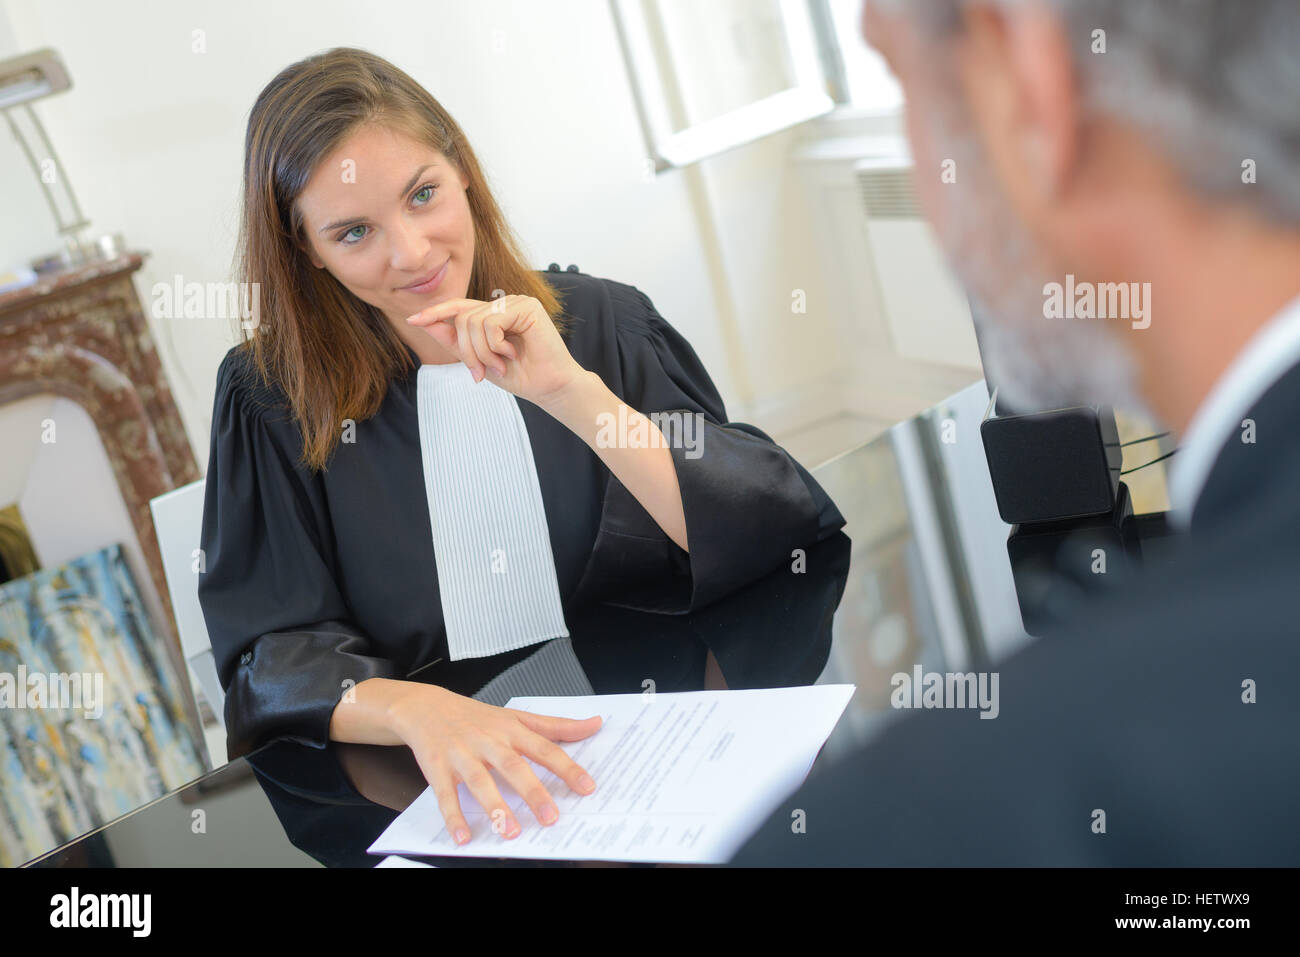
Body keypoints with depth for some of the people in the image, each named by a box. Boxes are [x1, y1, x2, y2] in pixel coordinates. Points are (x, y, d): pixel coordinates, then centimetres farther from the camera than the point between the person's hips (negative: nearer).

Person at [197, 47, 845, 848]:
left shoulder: (602, 324, 2)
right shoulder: (272, 401, 0)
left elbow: (782, 534, -6)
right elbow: (269, 660, -5)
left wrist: (574, 395, -17)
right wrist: (413, 708, -26)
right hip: (439, 798, 1)